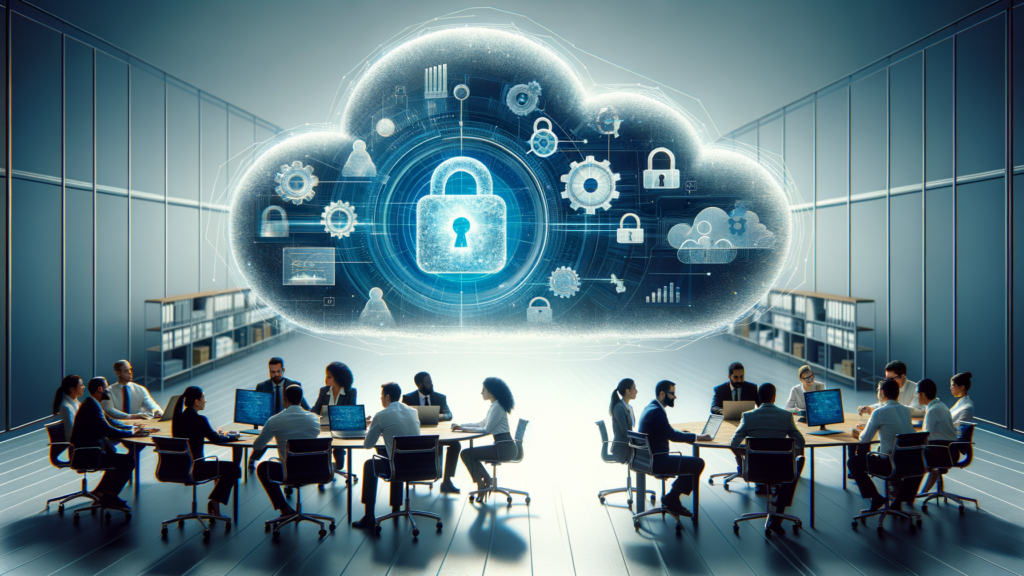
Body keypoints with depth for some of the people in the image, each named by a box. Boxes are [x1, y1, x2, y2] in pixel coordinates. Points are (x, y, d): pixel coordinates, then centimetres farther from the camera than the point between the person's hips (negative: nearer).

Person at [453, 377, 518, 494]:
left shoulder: (497, 407, -13)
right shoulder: (494, 406, 19)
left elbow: (487, 429, -17)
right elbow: (482, 424, 26)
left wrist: (467, 429, -7)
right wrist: (461, 425, 18)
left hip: (504, 448, -10)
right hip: (503, 446, 10)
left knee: (466, 454, -10)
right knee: (471, 454, 19)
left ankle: (482, 484, 0)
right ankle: (486, 482, 17)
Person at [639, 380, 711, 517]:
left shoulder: (652, 407, 13)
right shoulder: (656, 411, -20)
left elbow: (668, 432, 21)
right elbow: (672, 435, -21)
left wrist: (689, 436, 10)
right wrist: (696, 437, -12)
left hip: (651, 458, 11)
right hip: (656, 461, -11)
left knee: (692, 463, 20)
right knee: (698, 463, -11)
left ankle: (672, 500, 18)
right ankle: (671, 500, 0)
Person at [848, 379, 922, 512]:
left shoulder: (879, 412, -10)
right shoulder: (906, 410, 9)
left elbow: (864, 439, -5)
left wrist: (860, 433, 19)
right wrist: (866, 428, 31)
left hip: (889, 464, -6)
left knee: (853, 462, 11)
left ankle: (875, 497, 9)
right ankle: (900, 500, 36)